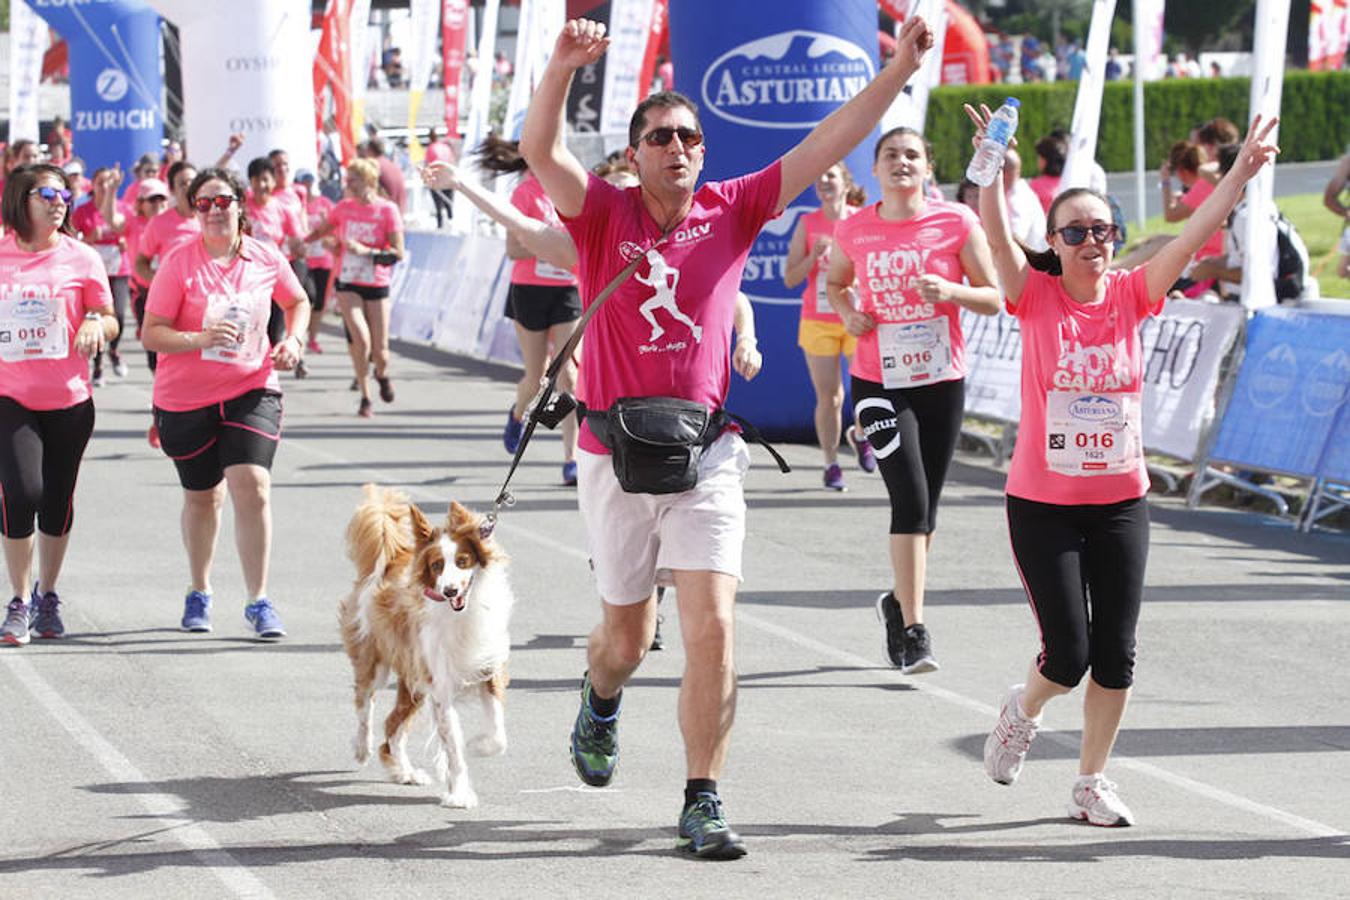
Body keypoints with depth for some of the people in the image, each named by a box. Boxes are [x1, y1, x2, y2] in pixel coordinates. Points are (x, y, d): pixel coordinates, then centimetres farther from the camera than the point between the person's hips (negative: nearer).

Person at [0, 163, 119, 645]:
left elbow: (109, 321, 7)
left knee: (57, 502, 8)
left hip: (69, 400, 1)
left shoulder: (81, 258, 1)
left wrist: (96, 324, -13)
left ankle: (47, 594, 30)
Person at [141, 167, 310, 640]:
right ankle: (199, 592, 36)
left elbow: (298, 303, 18)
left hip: (252, 390, 1)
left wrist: (293, 339, -1)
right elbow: (151, 334, -13)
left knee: (252, 486, -16)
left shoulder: (266, 258, -2)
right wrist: (198, 339, -29)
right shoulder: (179, 262, -11)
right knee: (202, 495, 14)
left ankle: (259, 601, -9)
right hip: (186, 398, -1)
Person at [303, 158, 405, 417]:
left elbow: (398, 252, -12)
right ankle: (365, 398, -4)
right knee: (360, 338, -19)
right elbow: (321, 231, 19)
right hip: (347, 284, 1)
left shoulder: (387, 210, -8)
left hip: (377, 286, -1)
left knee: (379, 350, 0)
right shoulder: (344, 207, 2)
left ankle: (382, 374, 38)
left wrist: (366, 251, -22)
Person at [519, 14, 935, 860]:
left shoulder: (731, 210, 3)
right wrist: (562, 68, -37)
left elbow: (826, 147, -1)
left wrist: (898, 71, -10)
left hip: (705, 455, 1)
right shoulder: (604, 214, -3)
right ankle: (601, 700, 50)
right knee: (628, 636, 14)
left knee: (713, 625, -12)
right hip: (616, 458, -1)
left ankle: (704, 801, -5)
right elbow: (541, 151, -20)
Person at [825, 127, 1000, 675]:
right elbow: (835, 283, 19)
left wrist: (951, 290, -20)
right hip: (878, 383, -1)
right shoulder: (854, 230, 0)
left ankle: (899, 603, 33)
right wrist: (847, 312, -2)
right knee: (911, 497, -14)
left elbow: (993, 299, 0)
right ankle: (913, 631, -13)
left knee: (926, 505, 10)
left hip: (942, 382, 1)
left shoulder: (956, 223, -4)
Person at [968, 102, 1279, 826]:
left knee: (1115, 655, 2)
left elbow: (1192, 238, -10)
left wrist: (1240, 175, -21)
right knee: (1068, 655, -5)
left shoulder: (1131, 296, 0)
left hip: (1120, 502, 3)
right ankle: (1022, 712, 29)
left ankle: (1091, 781, 19)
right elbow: (998, 236, -22)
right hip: (1043, 504, -3)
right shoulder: (1036, 298, -6)